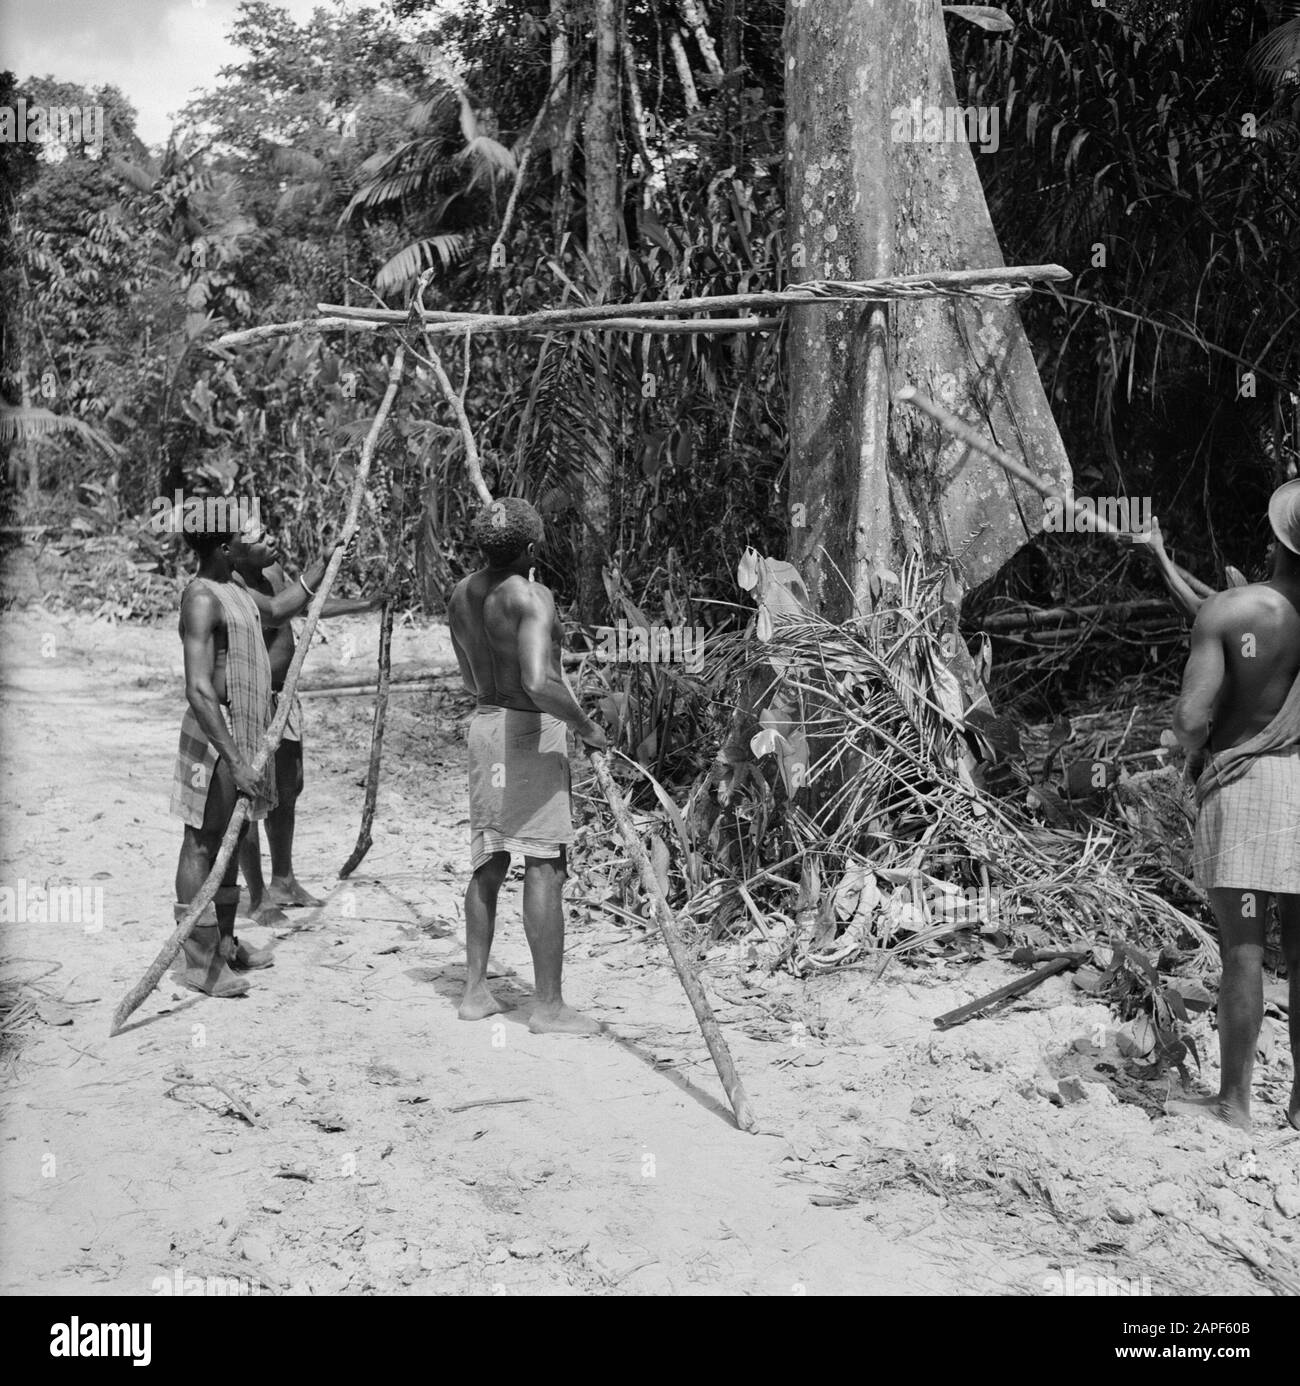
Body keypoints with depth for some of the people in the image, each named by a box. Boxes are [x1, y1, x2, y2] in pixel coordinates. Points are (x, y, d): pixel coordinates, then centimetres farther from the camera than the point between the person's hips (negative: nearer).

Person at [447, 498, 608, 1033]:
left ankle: (475, 990, 21)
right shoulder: (532, 596, -17)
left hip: (484, 722, 8)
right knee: (544, 866, -4)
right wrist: (586, 726, -17)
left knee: (488, 862, 16)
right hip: (531, 728, -8)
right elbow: (538, 683, -31)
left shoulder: (462, 593, 7)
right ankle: (549, 1006, 0)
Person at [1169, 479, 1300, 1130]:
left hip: (1243, 782, -3)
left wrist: (1193, 754, 4)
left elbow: (1190, 717, -16)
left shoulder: (1227, 610, -13)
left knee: (1243, 949, 2)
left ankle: (1235, 1101, 10)